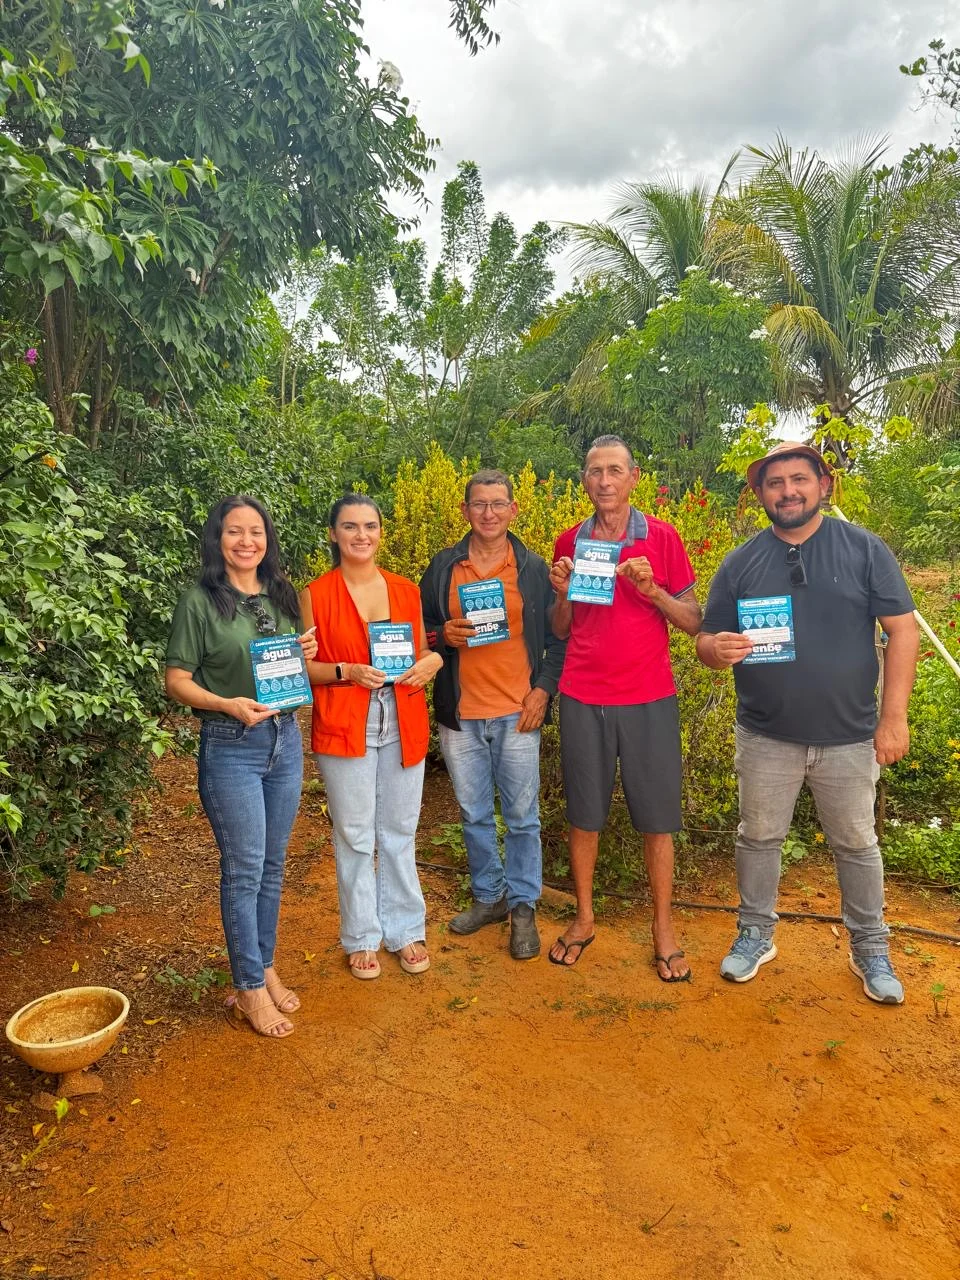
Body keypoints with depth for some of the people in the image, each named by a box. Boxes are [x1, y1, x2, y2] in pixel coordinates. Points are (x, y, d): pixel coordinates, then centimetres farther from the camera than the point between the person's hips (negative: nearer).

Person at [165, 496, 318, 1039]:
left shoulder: (283, 596, 8)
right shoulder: (200, 602, -8)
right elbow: (177, 680, -8)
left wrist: (307, 655, -4)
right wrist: (229, 705, -24)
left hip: (285, 739, 5)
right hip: (230, 747, -5)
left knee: (273, 864, 14)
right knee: (243, 869, 2)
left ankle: (265, 968, 31)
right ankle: (249, 989, 17)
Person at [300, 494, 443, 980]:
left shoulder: (406, 590, 6)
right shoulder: (315, 596, -3)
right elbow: (302, 667, -2)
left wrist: (431, 661, -7)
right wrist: (347, 671, -19)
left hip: (403, 726, 3)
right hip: (344, 730, -2)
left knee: (400, 833, 13)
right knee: (354, 837, 8)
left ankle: (405, 929, 30)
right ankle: (361, 937, 26)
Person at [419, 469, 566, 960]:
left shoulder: (535, 569, 2)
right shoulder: (442, 567, 4)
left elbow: (557, 637, 5)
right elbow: (420, 630, 11)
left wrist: (544, 689, -5)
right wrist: (443, 634, -11)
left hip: (518, 713, -2)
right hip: (460, 715, 2)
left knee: (522, 817, 7)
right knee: (474, 816, 15)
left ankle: (523, 906, 24)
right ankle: (489, 896, 33)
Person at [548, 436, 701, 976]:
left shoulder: (662, 537, 0)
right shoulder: (569, 542, 6)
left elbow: (694, 623, 0)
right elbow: (561, 631, 12)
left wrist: (651, 589, -16)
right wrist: (562, 593, -8)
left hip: (649, 698, -1)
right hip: (583, 699, 2)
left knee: (657, 817, 5)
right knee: (584, 814, 10)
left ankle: (664, 929, 21)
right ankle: (584, 917, 27)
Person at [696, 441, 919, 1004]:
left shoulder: (864, 548, -4)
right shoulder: (741, 563, 0)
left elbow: (902, 631, -5)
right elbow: (707, 642, 3)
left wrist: (894, 716, -11)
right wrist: (718, 648, -23)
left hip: (850, 737, -1)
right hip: (766, 737, 1)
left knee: (857, 845, 14)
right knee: (759, 838, 14)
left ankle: (871, 949, 34)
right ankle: (757, 934, 34)